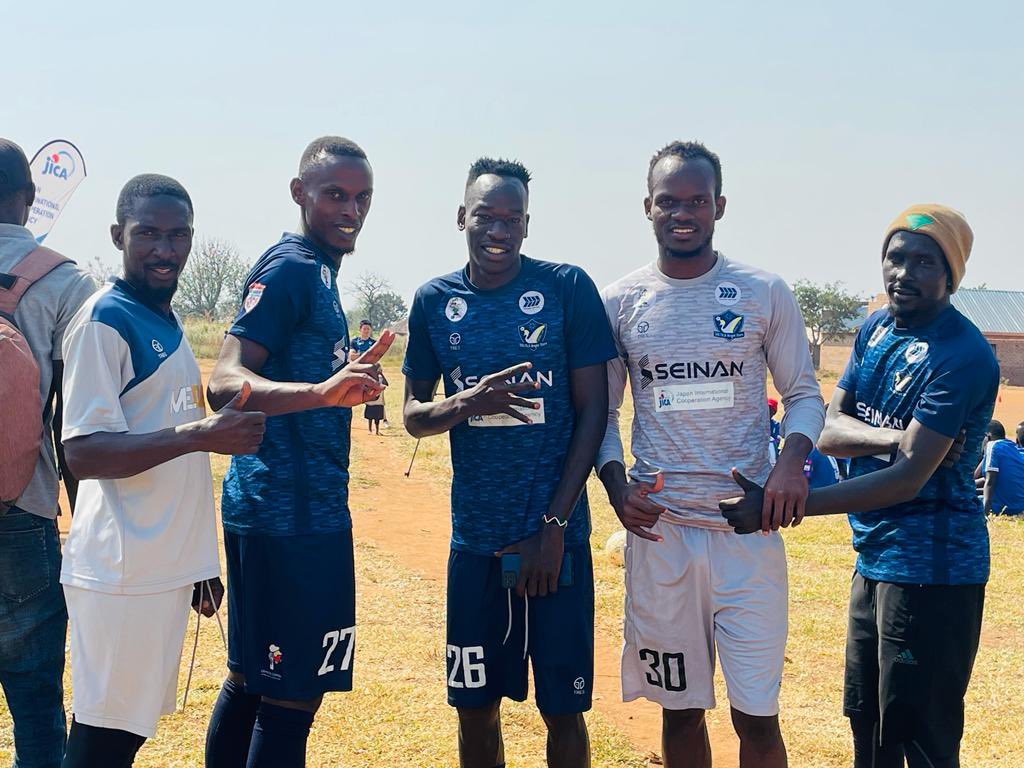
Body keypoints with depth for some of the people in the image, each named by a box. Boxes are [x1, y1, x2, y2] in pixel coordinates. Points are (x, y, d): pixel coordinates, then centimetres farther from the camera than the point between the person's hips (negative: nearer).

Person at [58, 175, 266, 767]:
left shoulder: (168, 324, 16)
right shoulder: (104, 322, -11)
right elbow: (83, 452, -20)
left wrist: (201, 565, 21)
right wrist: (203, 435, -29)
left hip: (167, 569, 9)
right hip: (121, 575, -8)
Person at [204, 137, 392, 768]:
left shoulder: (318, 271, 17)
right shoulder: (290, 267, -13)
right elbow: (226, 382, -28)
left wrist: (353, 377, 30)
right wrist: (322, 390, -42)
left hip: (308, 508, 10)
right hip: (291, 513, -10)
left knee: (251, 678, 16)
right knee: (294, 691, -5)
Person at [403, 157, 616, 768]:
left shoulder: (568, 288, -4)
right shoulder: (435, 300, 5)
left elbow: (592, 411, -4)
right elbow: (414, 414, 9)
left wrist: (554, 524, -9)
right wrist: (467, 404, -15)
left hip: (556, 535, -2)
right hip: (475, 539, 3)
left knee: (563, 708, 4)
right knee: (476, 706, 9)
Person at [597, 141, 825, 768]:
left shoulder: (766, 293, 2)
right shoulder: (620, 302, 4)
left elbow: (803, 394, 7)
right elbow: (601, 413, 10)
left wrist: (793, 459, -12)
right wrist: (616, 485, -7)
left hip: (749, 528, -1)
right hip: (658, 529, 1)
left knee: (757, 716, 0)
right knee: (680, 709, 12)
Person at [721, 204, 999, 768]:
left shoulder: (962, 356, -19)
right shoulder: (876, 328, 7)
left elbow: (909, 477, -25)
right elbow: (829, 431, 3)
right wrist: (895, 437, -19)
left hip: (928, 568, -8)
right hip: (873, 559, 8)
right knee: (866, 722, 19)